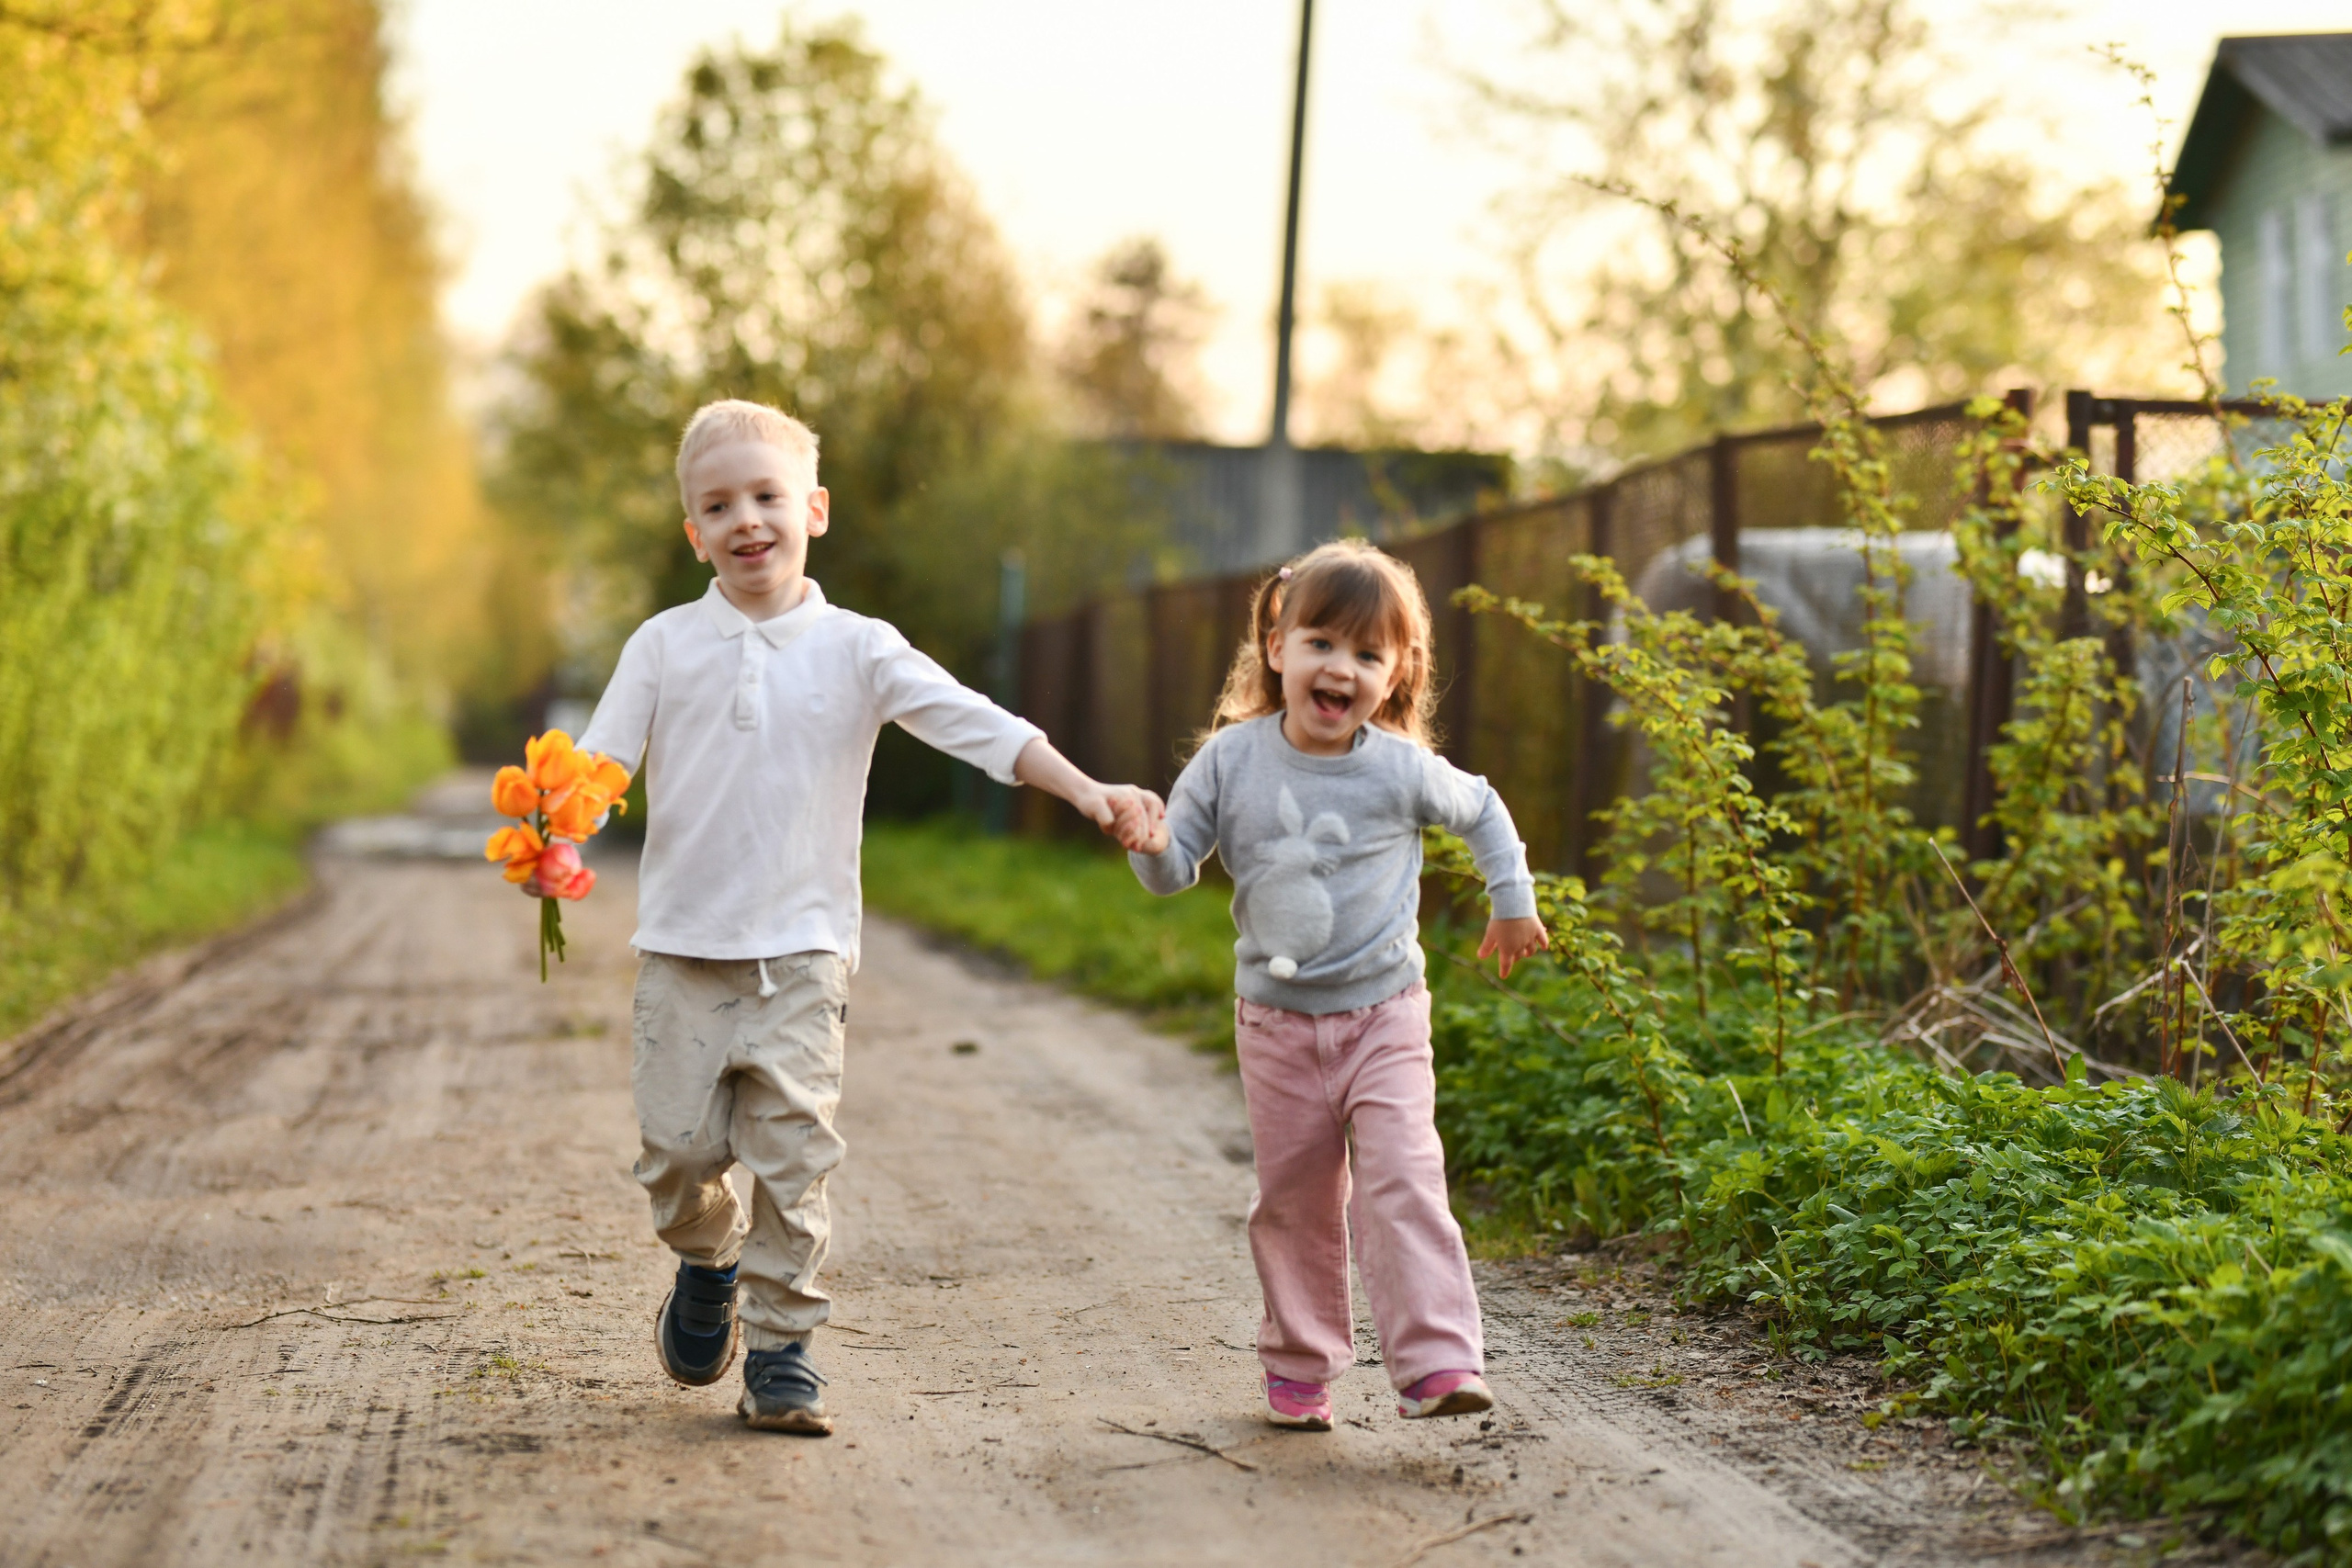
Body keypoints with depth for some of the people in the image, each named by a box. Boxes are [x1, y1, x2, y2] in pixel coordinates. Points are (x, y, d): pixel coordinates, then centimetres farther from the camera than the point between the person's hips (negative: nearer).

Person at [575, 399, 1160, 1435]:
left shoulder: (856, 650, 2)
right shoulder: (665, 646, 5)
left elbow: (974, 724, -6)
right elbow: (601, 761, -1)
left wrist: (1085, 790, -19)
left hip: (801, 950, -1)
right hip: (681, 947, 1)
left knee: (792, 1154, -4)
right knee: (677, 1147, 0)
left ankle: (781, 1348, 7)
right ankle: (709, 1266, 32)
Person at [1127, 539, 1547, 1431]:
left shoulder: (1400, 770, -8)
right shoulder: (1231, 760, -6)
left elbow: (1481, 812, 12)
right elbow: (1176, 869, 0)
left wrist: (1513, 903, 13)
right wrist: (1152, 847, -22)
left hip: (1383, 1015, -2)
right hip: (1276, 1022, 2)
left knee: (1402, 1182, -14)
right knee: (1292, 1198, 9)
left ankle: (1438, 1363, -16)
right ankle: (1298, 1366, 22)